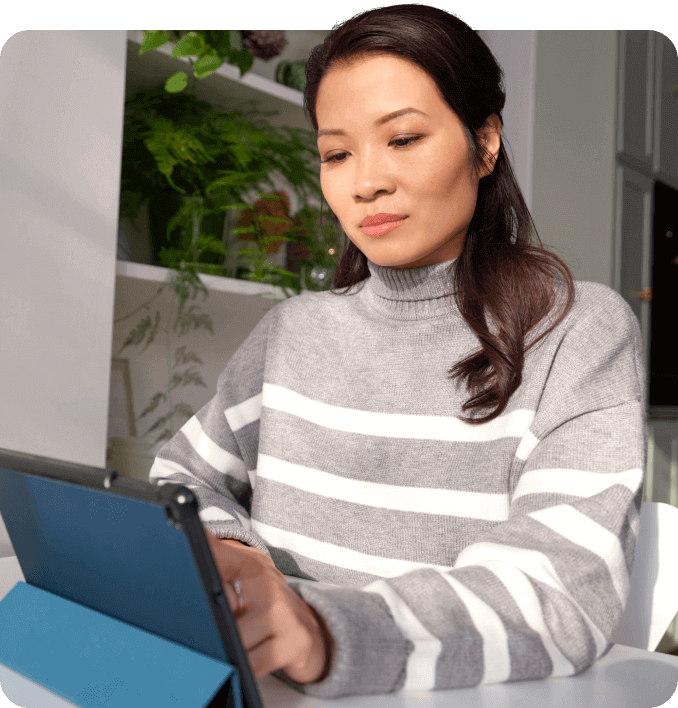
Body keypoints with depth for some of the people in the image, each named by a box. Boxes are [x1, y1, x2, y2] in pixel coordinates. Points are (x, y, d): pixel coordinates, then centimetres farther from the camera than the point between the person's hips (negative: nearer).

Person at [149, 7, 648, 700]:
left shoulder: (581, 330, -7)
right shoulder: (295, 331, 6)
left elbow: (563, 589, -18)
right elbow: (182, 474, 13)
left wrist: (325, 631, -35)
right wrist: (217, 551, -10)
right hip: (283, 694, 3)